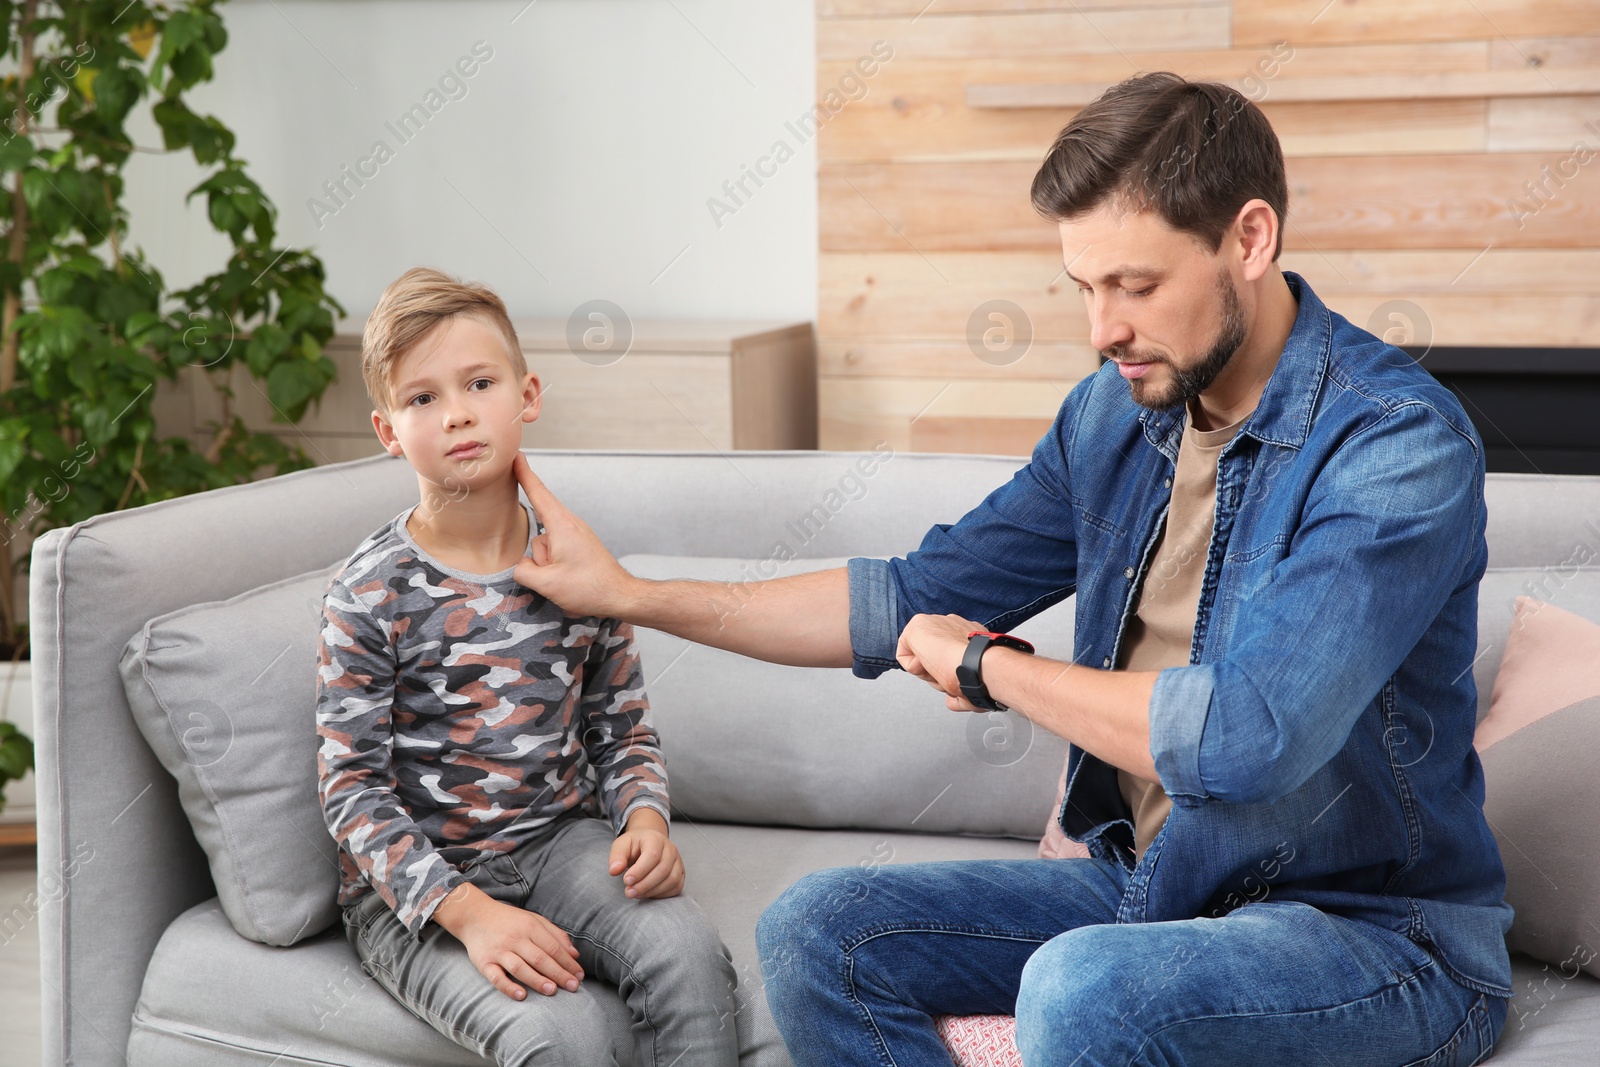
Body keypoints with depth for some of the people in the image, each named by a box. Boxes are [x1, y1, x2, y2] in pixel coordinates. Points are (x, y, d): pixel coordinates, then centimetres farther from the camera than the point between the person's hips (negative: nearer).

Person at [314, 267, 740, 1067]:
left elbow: (623, 728, 11)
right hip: (414, 880, -3)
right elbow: (352, 790, -11)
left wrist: (645, 818, -11)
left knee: (689, 954, -24)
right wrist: (468, 911, -22)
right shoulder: (370, 592, -11)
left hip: (558, 842, 4)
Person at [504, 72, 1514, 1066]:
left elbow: (1244, 736, -32)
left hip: (1380, 931, -7)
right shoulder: (1114, 411, 4)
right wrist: (630, 593, 9)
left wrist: (987, 666, -16)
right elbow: (917, 601, 12)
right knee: (815, 930, -7)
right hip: (1146, 882, 7)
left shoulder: (1400, 443, -21)